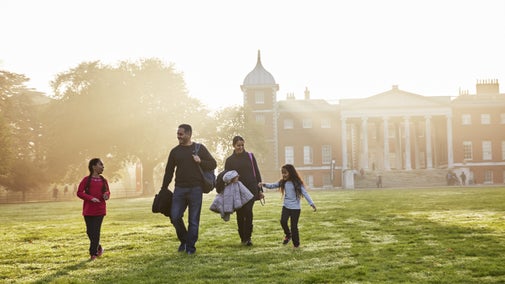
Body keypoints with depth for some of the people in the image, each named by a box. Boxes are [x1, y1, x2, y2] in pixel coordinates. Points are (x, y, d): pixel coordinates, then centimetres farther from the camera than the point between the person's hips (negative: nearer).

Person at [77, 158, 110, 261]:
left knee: (96, 231, -4)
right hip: (88, 210, -1)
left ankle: (93, 254, 4)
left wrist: (106, 195, -7)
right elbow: (79, 192, -6)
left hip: (100, 210, 1)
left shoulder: (103, 180, 7)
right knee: (90, 231, 5)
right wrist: (91, 198, -19)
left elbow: (107, 191, 18)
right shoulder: (86, 180, -3)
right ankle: (98, 248, 28)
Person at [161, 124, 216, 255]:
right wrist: (164, 189, 11)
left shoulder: (199, 149, 4)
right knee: (174, 216, -4)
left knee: (193, 220, 1)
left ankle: (190, 246, 12)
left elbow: (213, 164, 4)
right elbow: (169, 171, 14)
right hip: (179, 189, 2)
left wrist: (200, 162, -13)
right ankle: (184, 240, 19)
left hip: (195, 189, -2)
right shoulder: (175, 151, 10)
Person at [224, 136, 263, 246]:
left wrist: (260, 189, 6)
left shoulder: (250, 156, 8)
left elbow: (257, 173, 10)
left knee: (248, 211, -15)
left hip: (251, 189, -1)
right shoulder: (229, 160, 7)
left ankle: (248, 237, -10)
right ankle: (242, 238, 16)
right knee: (240, 214, 4)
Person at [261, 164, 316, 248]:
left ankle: (296, 244, 14)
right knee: (283, 221, -13)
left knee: (294, 226, -2)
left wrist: (311, 203, -22)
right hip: (286, 206, 4)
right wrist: (264, 185, -14)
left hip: (295, 207, -4)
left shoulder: (297, 183, -11)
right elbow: (273, 185, 5)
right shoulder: (283, 182, 3)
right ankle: (288, 235, 16)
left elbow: (305, 193, -14)